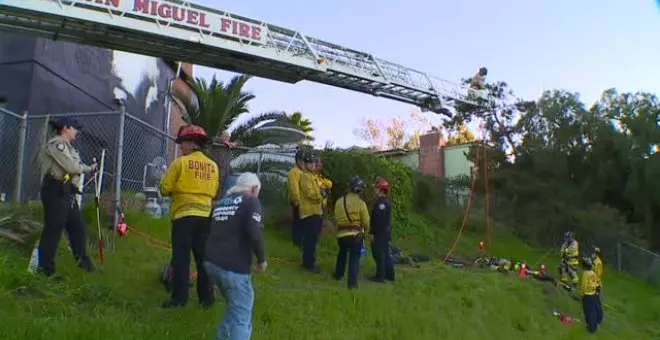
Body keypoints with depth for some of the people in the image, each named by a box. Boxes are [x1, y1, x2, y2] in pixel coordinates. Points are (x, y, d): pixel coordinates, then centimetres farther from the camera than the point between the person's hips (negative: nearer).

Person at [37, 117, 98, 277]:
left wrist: (89, 167, 1)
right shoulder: (56, 144, -12)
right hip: (55, 192, -10)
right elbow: (73, 167, -18)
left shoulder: (65, 145, 20)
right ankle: (45, 266, 7)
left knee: (77, 226, 15)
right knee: (53, 229, -4)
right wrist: (89, 168, -1)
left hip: (67, 192, 10)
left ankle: (82, 258, 28)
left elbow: (73, 167, 15)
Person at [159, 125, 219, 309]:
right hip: (205, 216, 5)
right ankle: (207, 298, 15)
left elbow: (165, 189, -4)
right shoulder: (213, 166, 7)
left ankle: (179, 298, 3)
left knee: (181, 258, 2)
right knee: (203, 258, 11)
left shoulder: (180, 162, -6)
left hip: (184, 215, -5)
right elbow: (214, 192, 11)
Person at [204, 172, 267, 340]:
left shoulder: (220, 202, 20)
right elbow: (255, 233, -16)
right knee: (241, 317, -1)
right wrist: (262, 259, -4)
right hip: (233, 266, -8)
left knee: (234, 308, 26)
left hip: (211, 262, 8)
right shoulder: (251, 202, -2)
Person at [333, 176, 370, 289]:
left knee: (342, 254, 27)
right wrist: (365, 231, 13)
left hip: (341, 233, 4)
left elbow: (337, 218, 3)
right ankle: (352, 283, -2)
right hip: (356, 234, -4)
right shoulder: (360, 203, -11)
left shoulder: (339, 201, -1)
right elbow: (366, 221, -7)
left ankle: (338, 274, 39)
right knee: (354, 258, 3)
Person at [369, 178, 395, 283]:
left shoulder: (380, 202, -17)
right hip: (386, 232, 10)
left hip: (380, 233, -10)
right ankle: (389, 275, 19)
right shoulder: (386, 202, 15)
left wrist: (373, 233, -19)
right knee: (386, 254, 14)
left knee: (379, 254, -4)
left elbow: (378, 220, -22)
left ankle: (380, 275, 0)